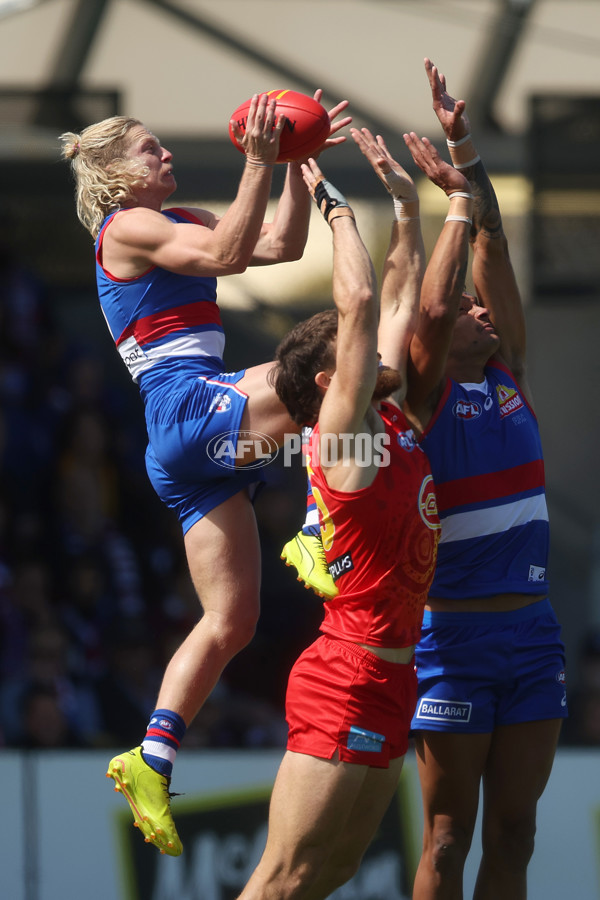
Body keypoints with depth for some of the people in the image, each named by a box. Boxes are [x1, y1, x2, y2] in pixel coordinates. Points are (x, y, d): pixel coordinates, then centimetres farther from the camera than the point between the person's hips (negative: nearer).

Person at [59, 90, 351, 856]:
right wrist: (258, 164, -20)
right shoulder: (128, 228, -3)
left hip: (188, 446, 9)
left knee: (230, 622, 7)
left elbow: (282, 244, 21)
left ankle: (151, 763, 7)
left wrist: (299, 162, 12)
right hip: (187, 404, -9)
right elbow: (226, 255, -19)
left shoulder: (175, 224, 25)